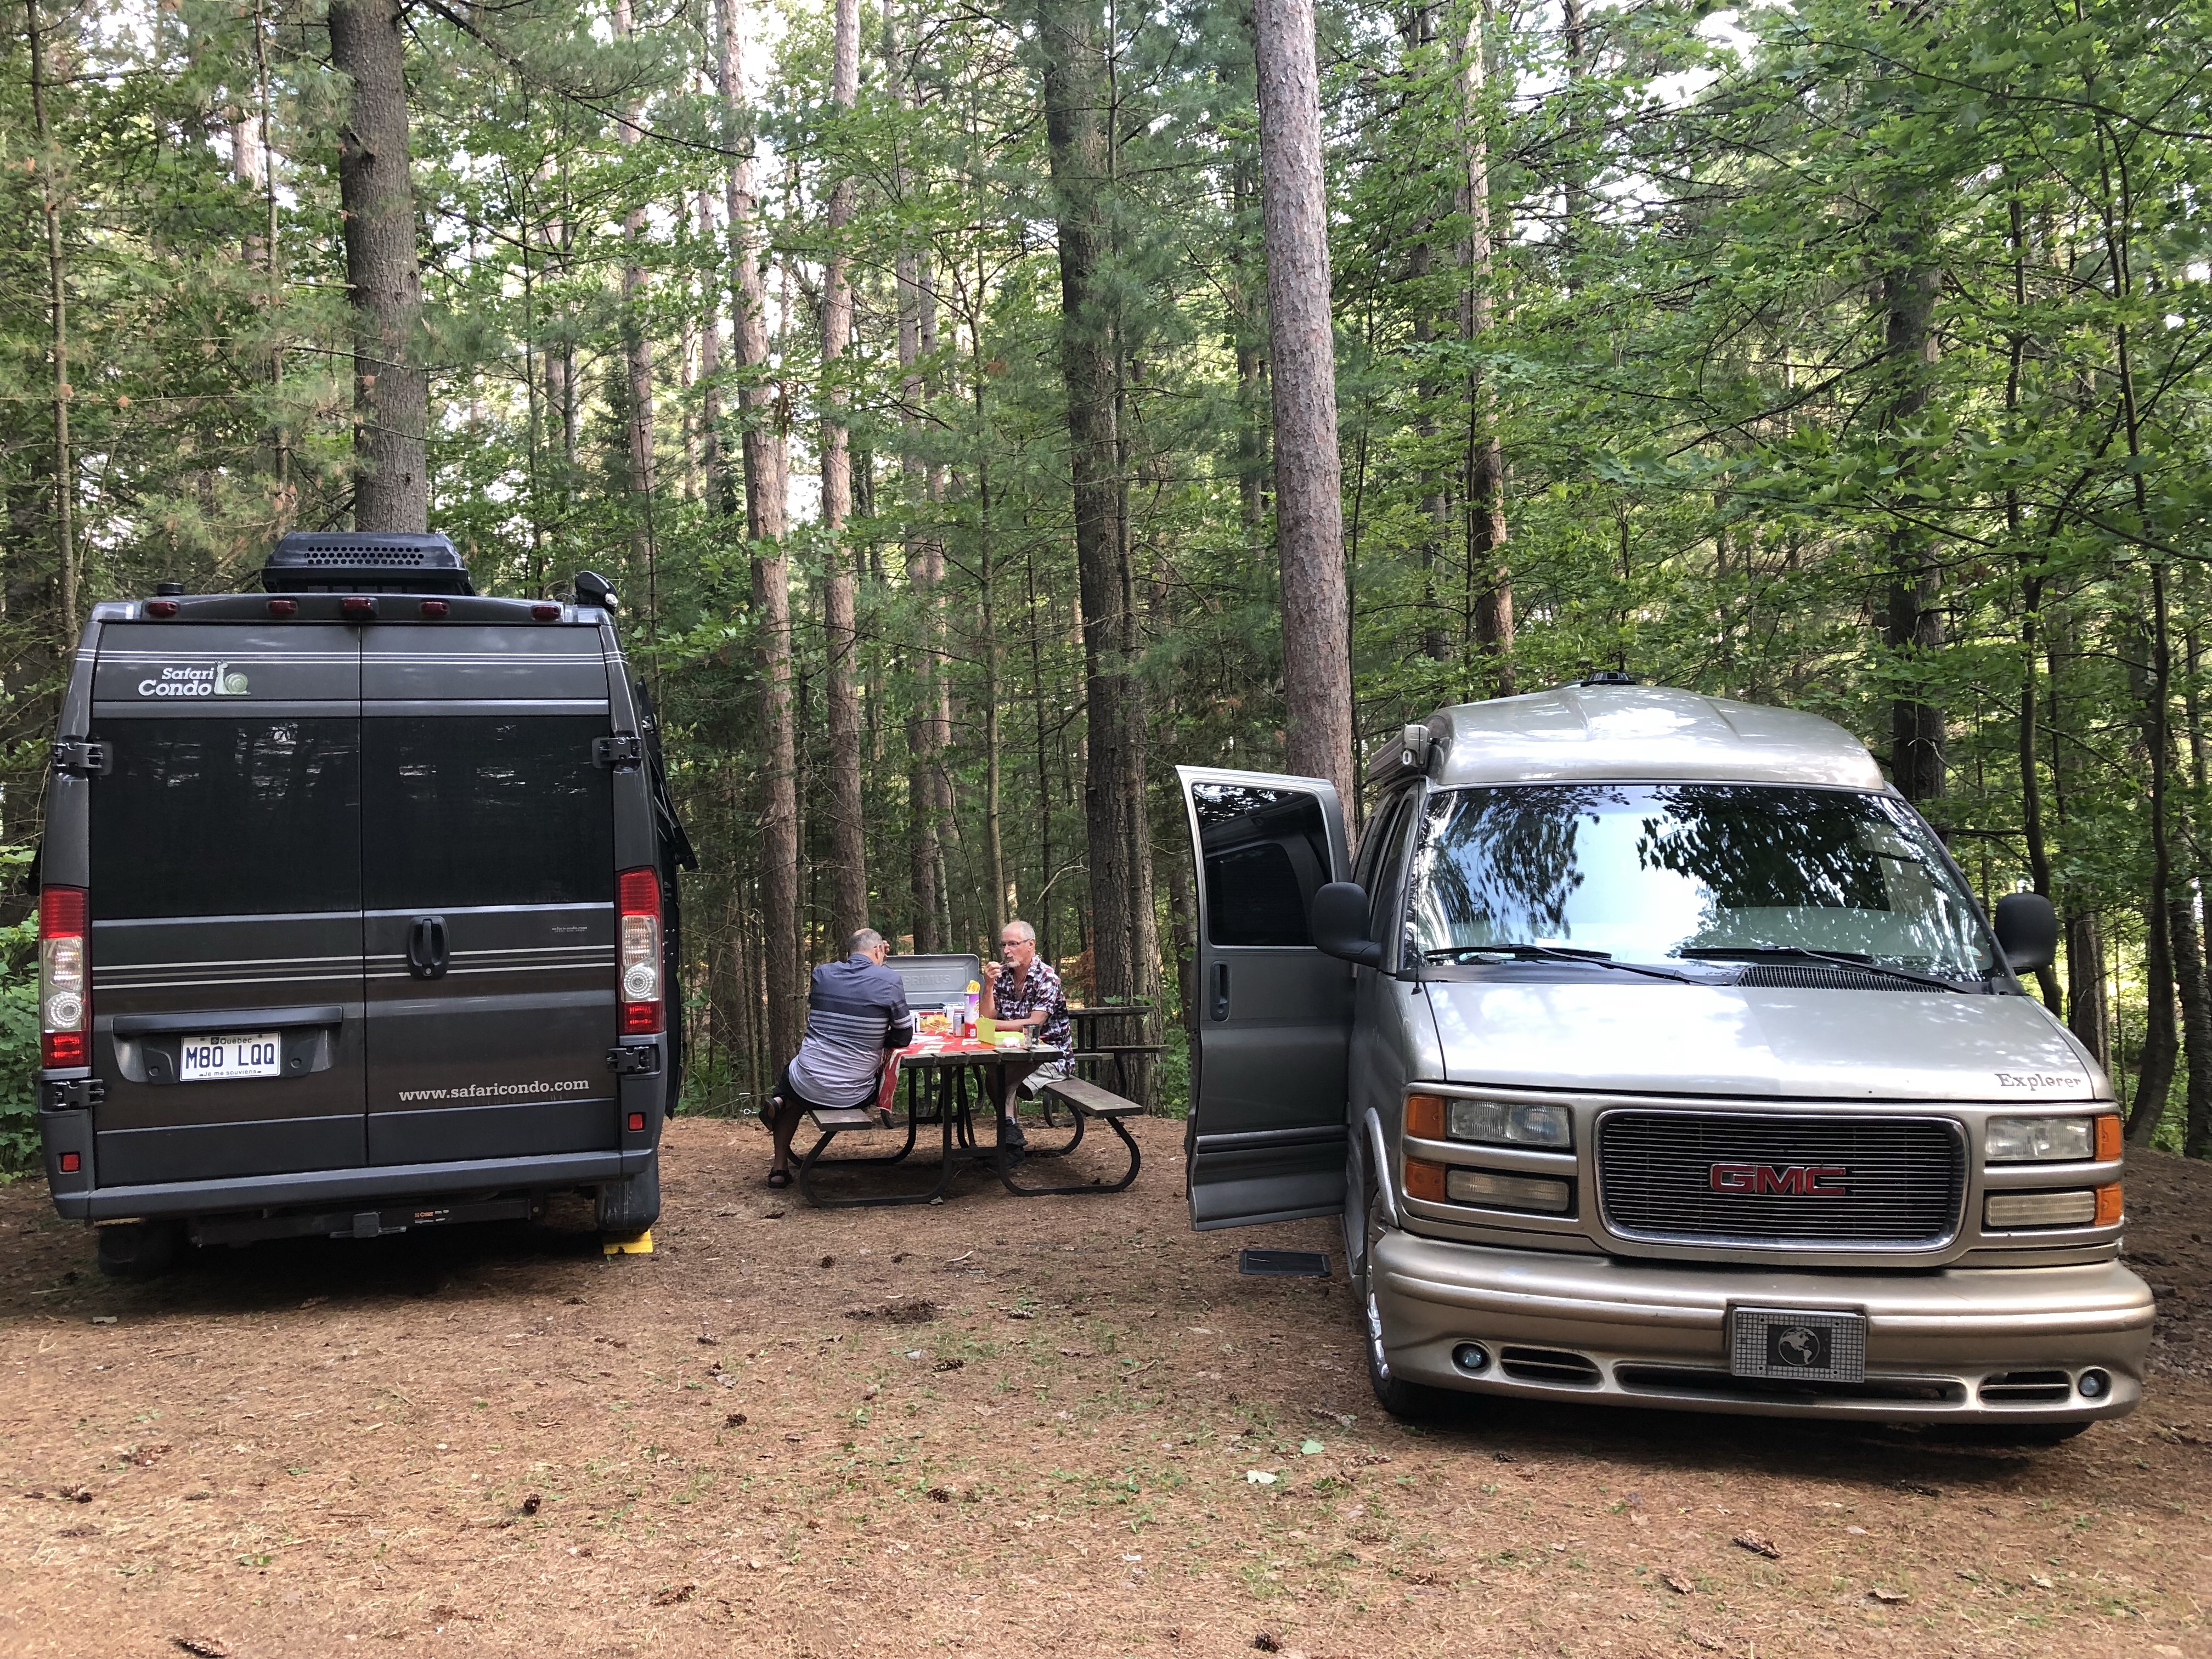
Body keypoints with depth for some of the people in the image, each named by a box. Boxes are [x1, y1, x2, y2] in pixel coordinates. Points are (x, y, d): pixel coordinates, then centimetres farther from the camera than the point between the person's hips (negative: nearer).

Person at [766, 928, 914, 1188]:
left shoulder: (822, 974, 2)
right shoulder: (890, 981, -8)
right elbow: (904, 1038, 1)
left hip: (809, 1086, 3)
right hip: (854, 1095, -3)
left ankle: (780, 1167, 16)